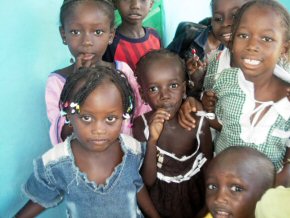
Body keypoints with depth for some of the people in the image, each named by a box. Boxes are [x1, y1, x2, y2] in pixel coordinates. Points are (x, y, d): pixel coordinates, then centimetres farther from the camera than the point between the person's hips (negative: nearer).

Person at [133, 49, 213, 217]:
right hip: (159, 197, 0)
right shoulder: (141, 125, -21)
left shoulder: (199, 122, -22)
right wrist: (152, 140, -35)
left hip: (193, 195, 0)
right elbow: (148, 181, -22)